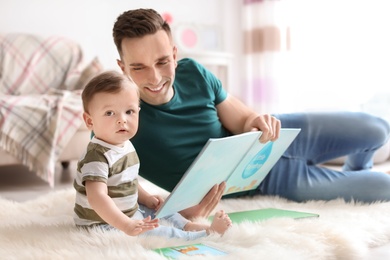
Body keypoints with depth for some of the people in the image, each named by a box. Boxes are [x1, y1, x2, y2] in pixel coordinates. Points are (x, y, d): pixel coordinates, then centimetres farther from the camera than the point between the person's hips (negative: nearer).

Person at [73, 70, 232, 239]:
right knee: (153, 231, -22)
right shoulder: (97, 156, -27)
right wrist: (126, 225, -48)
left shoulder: (125, 145, 4)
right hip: (105, 223, -11)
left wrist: (146, 198, 10)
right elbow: (97, 197, -40)